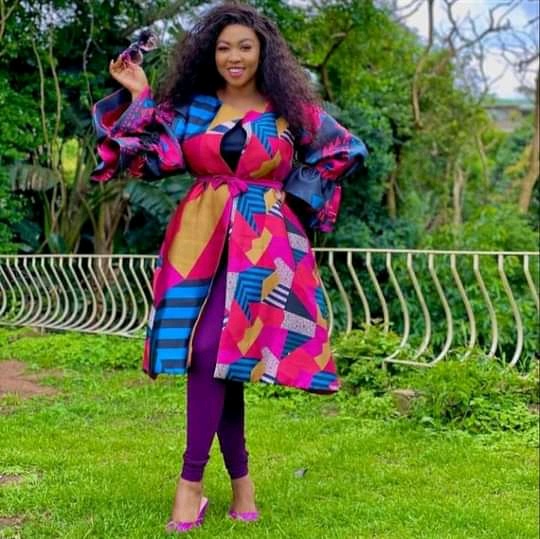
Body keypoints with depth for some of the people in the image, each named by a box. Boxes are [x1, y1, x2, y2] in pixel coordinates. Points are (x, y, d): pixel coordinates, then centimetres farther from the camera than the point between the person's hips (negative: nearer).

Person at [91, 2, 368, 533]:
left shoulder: (290, 109, 5)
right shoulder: (188, 106, 9)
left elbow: (347, 150, 13)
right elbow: (150, 159, 2)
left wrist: (295, 194, 7)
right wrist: (139, 98, -1)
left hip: (261, 244, -2)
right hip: (199, 240, 3)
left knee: (213, 350, -14)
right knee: (215, 357, 1)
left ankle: (191, 482, -5)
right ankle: (241, 479, 16)